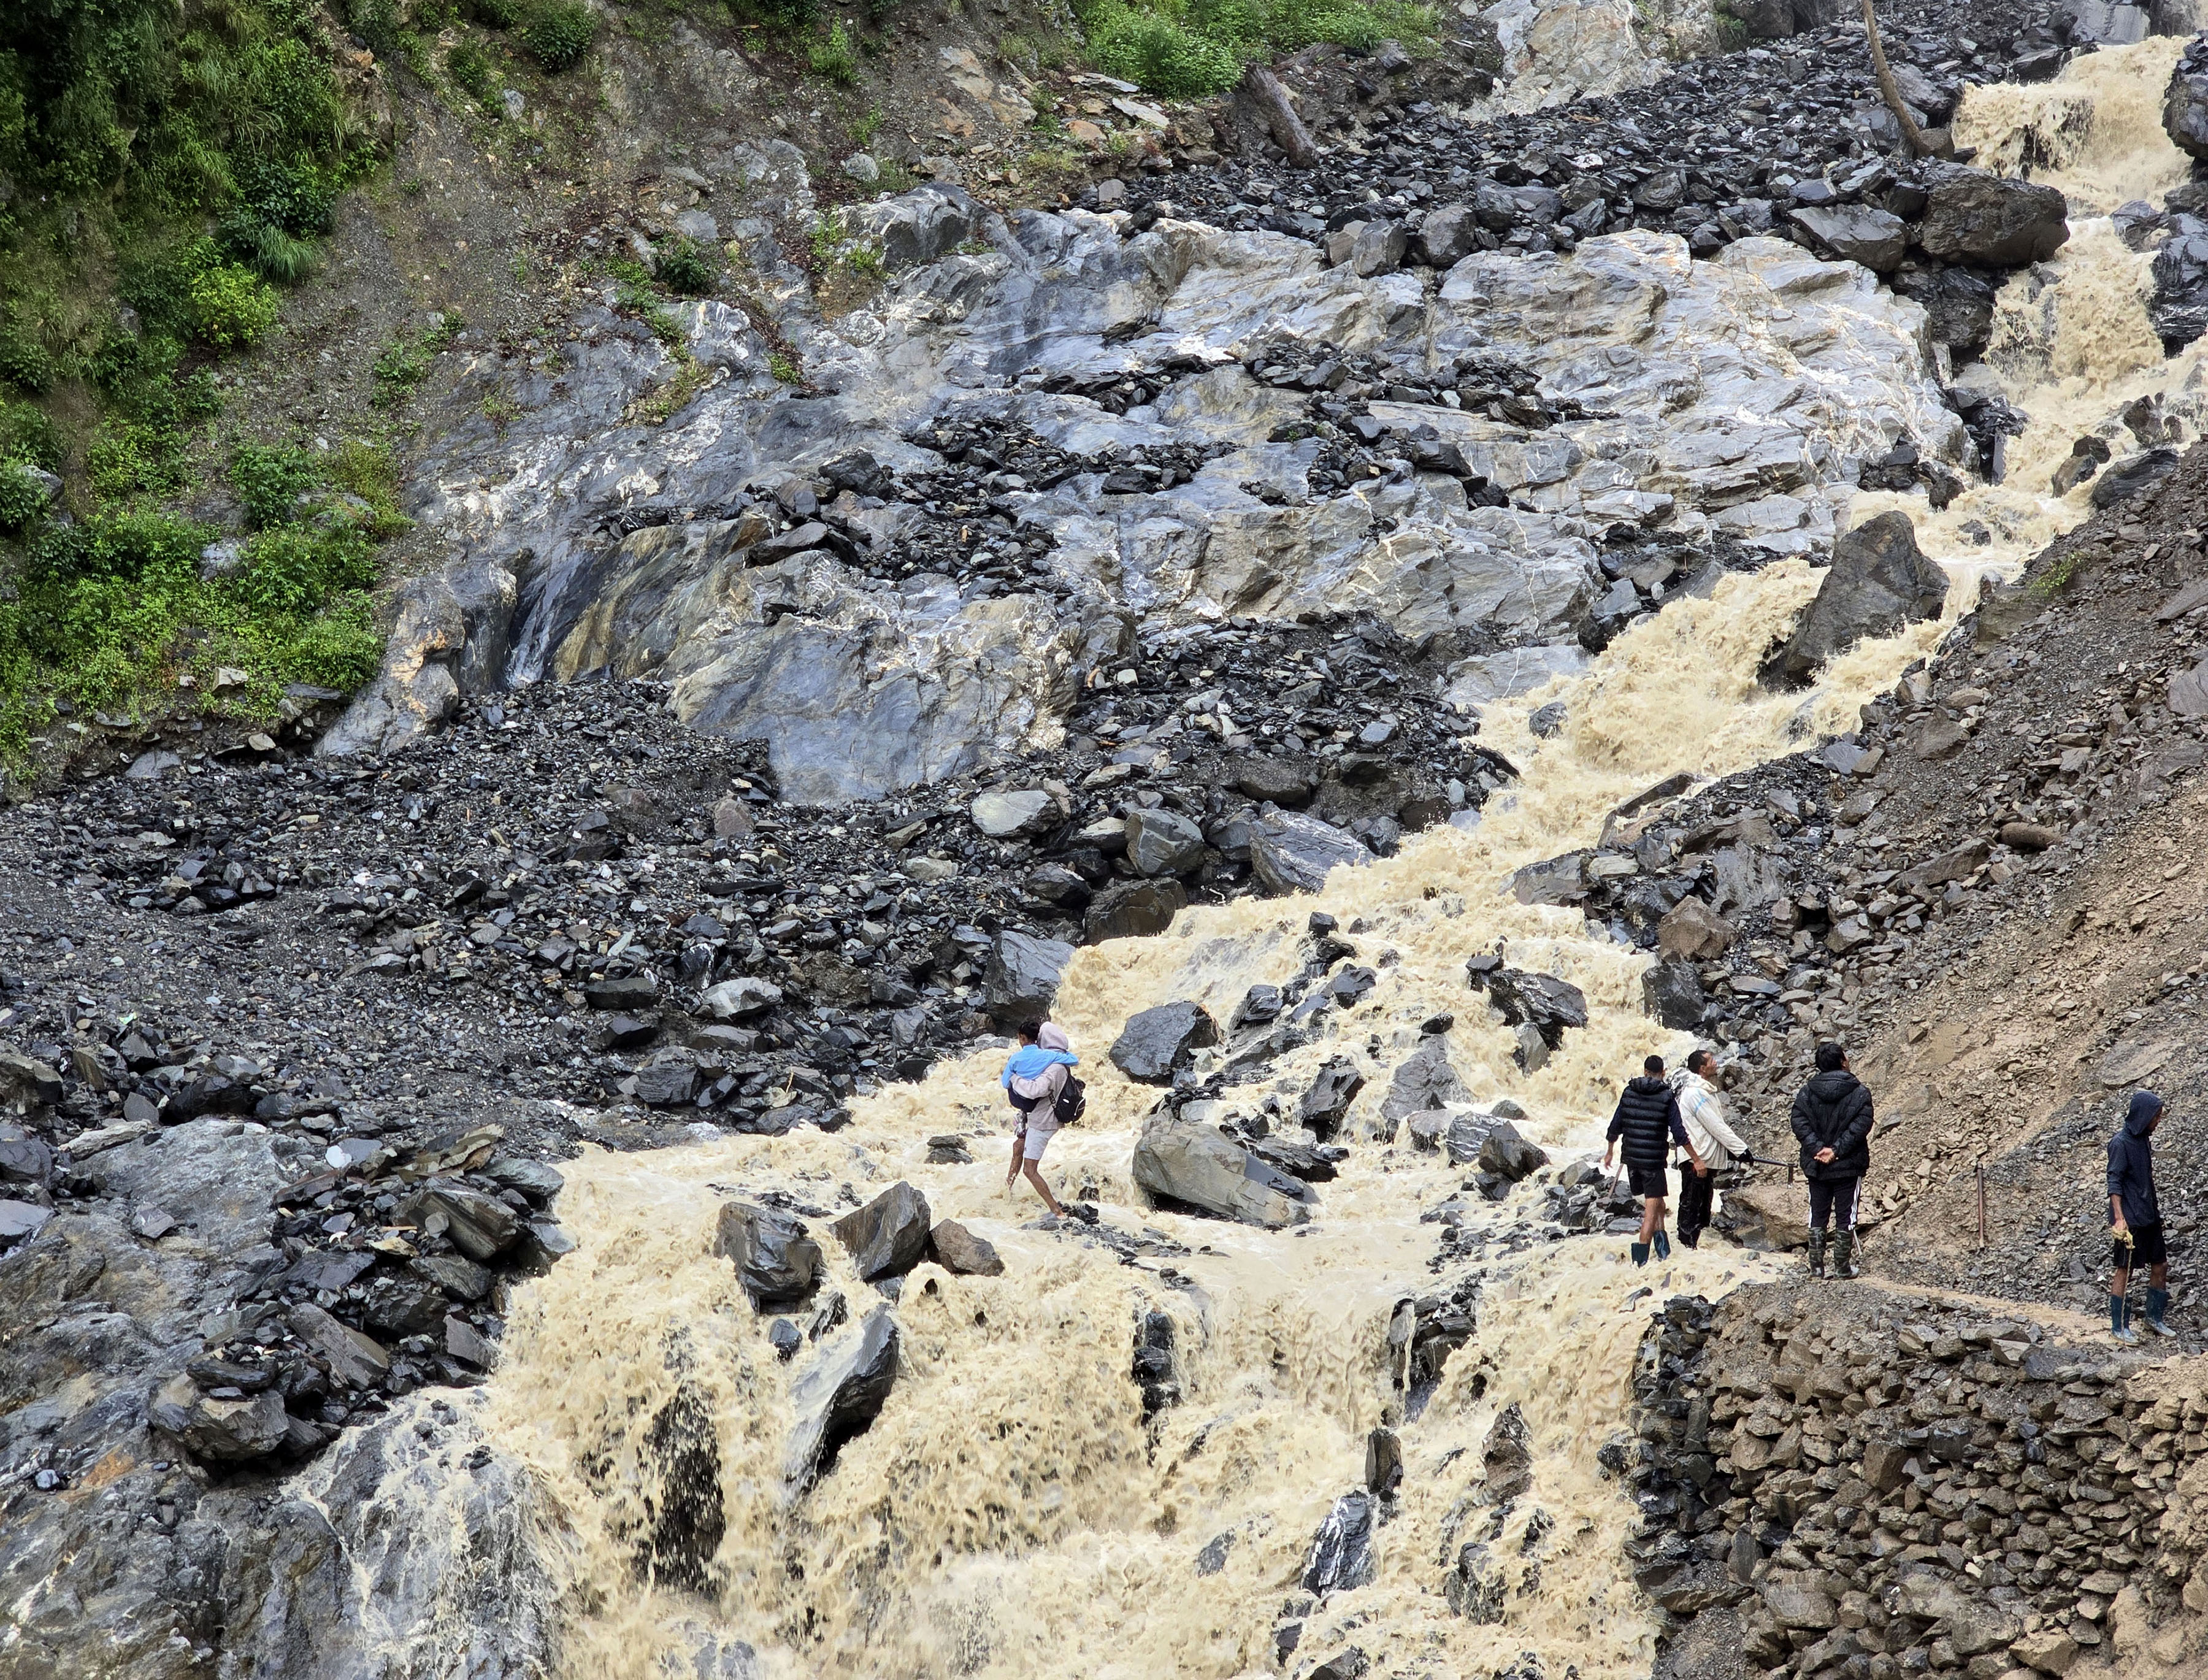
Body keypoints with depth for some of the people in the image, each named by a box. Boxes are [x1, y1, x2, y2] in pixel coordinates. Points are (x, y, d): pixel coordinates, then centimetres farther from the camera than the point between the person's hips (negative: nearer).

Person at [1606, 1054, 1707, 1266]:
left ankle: (1663, 1251, 20)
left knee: (1655, 1203, 19)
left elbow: (1616, 1126, 9)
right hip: (1653, 1159, -5)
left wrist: (1610, 1152, 24)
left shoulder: (1629, 1092, 4)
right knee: (1652, 1207, -1)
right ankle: (1641, 1259, -7)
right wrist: (1697, 1160, -2)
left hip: (1631, 1158, 5)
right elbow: (1679, 1133, -9)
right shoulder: (1666, 1097, -7)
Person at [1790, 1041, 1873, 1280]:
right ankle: (1843, 1267, 10)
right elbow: (1861, 1124, -15)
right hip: (1848, 1166, -2)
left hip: (1816, 1166, 2)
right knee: (1846, 1217, 7)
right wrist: (1837, 1150, -16)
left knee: (1817, 1217, 10)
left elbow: (1799, 1123, -8)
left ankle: (1816, 1267, 10)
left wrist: (1818, 1148, -13)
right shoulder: (1859, 1092, -7)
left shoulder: (1807, 1092, 0)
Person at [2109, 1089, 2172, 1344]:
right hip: (2130, 1219, -9)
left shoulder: (2143, 1139, 9)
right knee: (2125, 1272, -1)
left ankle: (2154, 1318, 27)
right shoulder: (2121, 1143, -16)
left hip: (2149, 1216, 9)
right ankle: (2119, 1327, 8)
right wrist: (2119, 1217, -25)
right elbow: (2114, 1182, -19)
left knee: (2160, 1266, 12)